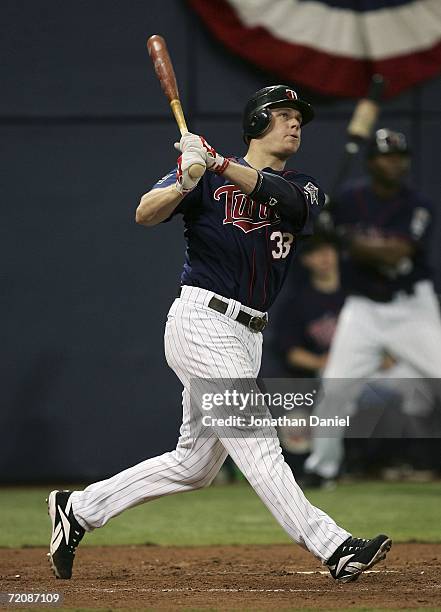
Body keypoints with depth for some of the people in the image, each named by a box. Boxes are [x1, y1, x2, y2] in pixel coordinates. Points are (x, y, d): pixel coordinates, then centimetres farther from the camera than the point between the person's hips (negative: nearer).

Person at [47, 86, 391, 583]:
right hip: (202, 321, -7)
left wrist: (222, 167, -24)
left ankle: (78, 509, 21)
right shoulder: (206, 175, 2)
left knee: (194, 464, 11)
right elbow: (146, 215, -10)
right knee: (255, 440, -13)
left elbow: (288, 198, -11)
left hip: (247, 336, 7)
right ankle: (333, 547, -20)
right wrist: (185, 183, -29)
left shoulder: (302, 187, 14)